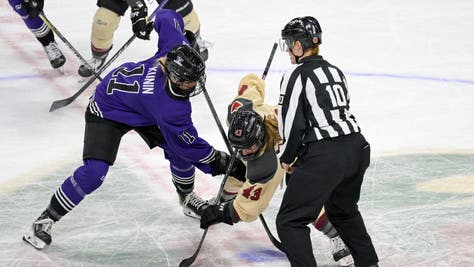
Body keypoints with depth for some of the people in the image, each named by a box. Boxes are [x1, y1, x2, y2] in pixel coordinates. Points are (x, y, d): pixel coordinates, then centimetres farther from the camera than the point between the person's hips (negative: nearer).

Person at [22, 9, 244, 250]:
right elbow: (189, 144, -29)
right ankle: (47, 219, -5)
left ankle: (187, 198, 30)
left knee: (179, 151, 1)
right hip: (107, 110, -8)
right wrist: (221, 163, -22)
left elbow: (166, 17, -10)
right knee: (94, 172, -21)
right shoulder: (172, 108, -40)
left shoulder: (176, 48, -27)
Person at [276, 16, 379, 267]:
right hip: (356, 147, 8)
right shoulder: (335, 71, 16)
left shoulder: (295, 75, -7)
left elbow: (293, 124, -10)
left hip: (324, 158, -8)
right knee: (343, 210, 32)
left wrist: (287, 158, 7)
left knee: (290, 221, 1)